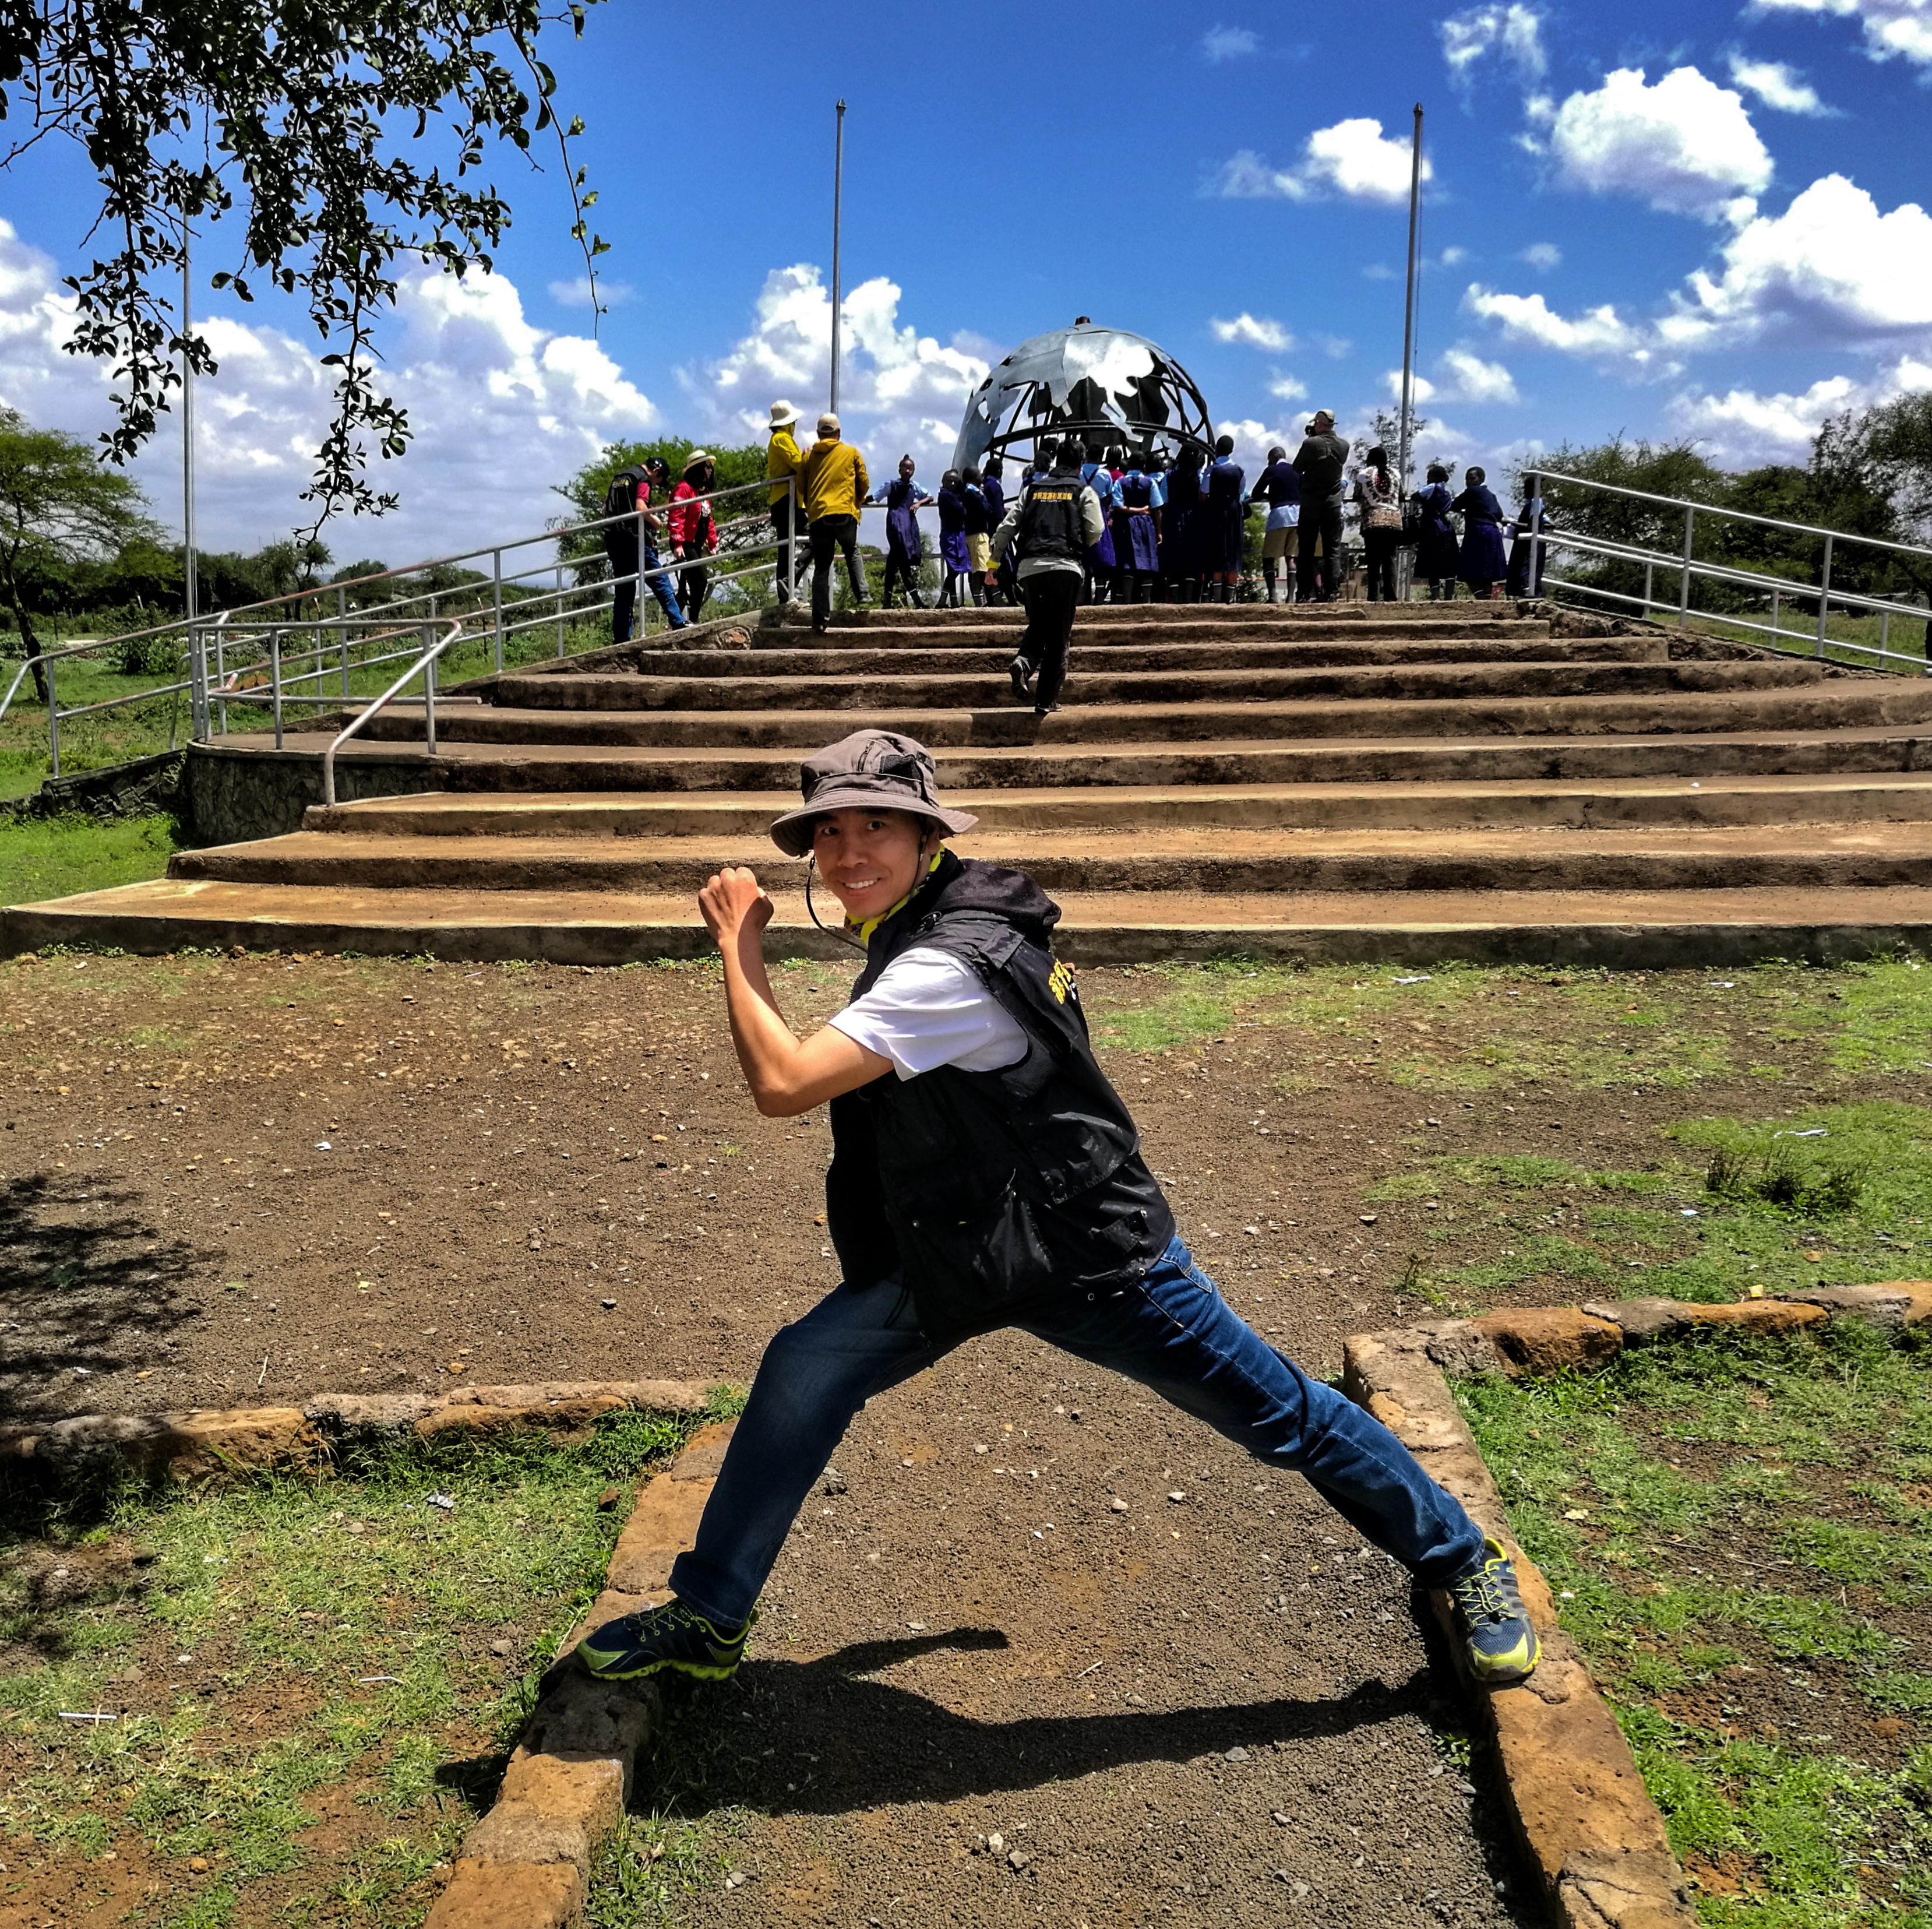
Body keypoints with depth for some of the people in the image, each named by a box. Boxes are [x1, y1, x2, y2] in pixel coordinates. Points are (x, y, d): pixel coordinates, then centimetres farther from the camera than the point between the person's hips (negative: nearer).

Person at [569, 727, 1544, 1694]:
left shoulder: (948, 965, -29)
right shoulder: (919, 928, 1)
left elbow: (783, 1084, -35)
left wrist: (739, 945, -22)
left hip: (1091, 1254, -8)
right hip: (957, 1250, 9)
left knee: (1283, 1416, 5)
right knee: (803, 1372, -1)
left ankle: (1467, 1564, 29)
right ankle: (706, 1622, 16)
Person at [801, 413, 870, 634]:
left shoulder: (809, 456, 14)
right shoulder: (851, 453, 10)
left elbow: (801, 487, 16)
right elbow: (864, 485, 13)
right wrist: (856, 502, 32)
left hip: (817, 516, 1)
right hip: (845, 514, -1)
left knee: (821, 569, 4)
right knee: (852, 554, 22)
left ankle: (820, 620, -4)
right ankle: (861, 598, 5)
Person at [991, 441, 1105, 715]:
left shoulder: (1032, 489, 17)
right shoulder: (1083, 491, 10)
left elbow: (1006, 528, 12)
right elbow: (1095, 532, 2)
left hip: (1029, 567, 3)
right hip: (1066, 568, -3)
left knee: (1037, 626, 18)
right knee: (1059, 636, 2)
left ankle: (1023, 663, -13)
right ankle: (1046, 700, 0)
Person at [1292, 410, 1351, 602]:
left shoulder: (1310, 444, -12)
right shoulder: (1344, 446, 0)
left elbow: (1297, 469, -3)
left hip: (1311, 503, -3)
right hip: (1334, 503, 3)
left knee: (1306, 549, 2)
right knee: (1333, 549, 4)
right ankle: (1331, 591, -2)